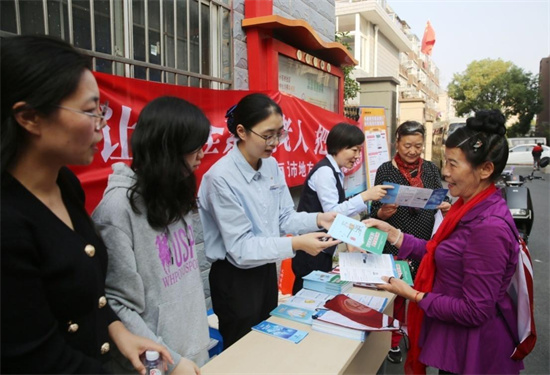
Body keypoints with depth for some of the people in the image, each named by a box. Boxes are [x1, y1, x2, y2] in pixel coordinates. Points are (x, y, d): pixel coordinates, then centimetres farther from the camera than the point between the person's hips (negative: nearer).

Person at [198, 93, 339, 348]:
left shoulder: (272, 165, -3)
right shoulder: (221, 177, -25)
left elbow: (284, 217, 2)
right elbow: (240, 248, -25)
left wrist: (317, 219, -15)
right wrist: (296, 244, -32)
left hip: (266, 270, 7)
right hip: (235, 278, -6)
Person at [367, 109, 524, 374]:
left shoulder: (489, 226, -28)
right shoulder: (469, 206, 1)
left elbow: (475, 311, -26)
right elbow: (437, 253, 4)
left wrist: (413, 295, -20)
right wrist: (392, 233, -1)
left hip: (473, 345, -8)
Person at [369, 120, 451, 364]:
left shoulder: (431, 169, 4)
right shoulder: (385, 170, -5)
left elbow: (440, 202, 7)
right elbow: (376, 212, -6)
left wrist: (446, 207, -15)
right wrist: (383, 212, -27)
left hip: (426, 243, 3)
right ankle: (393, 341, 31)